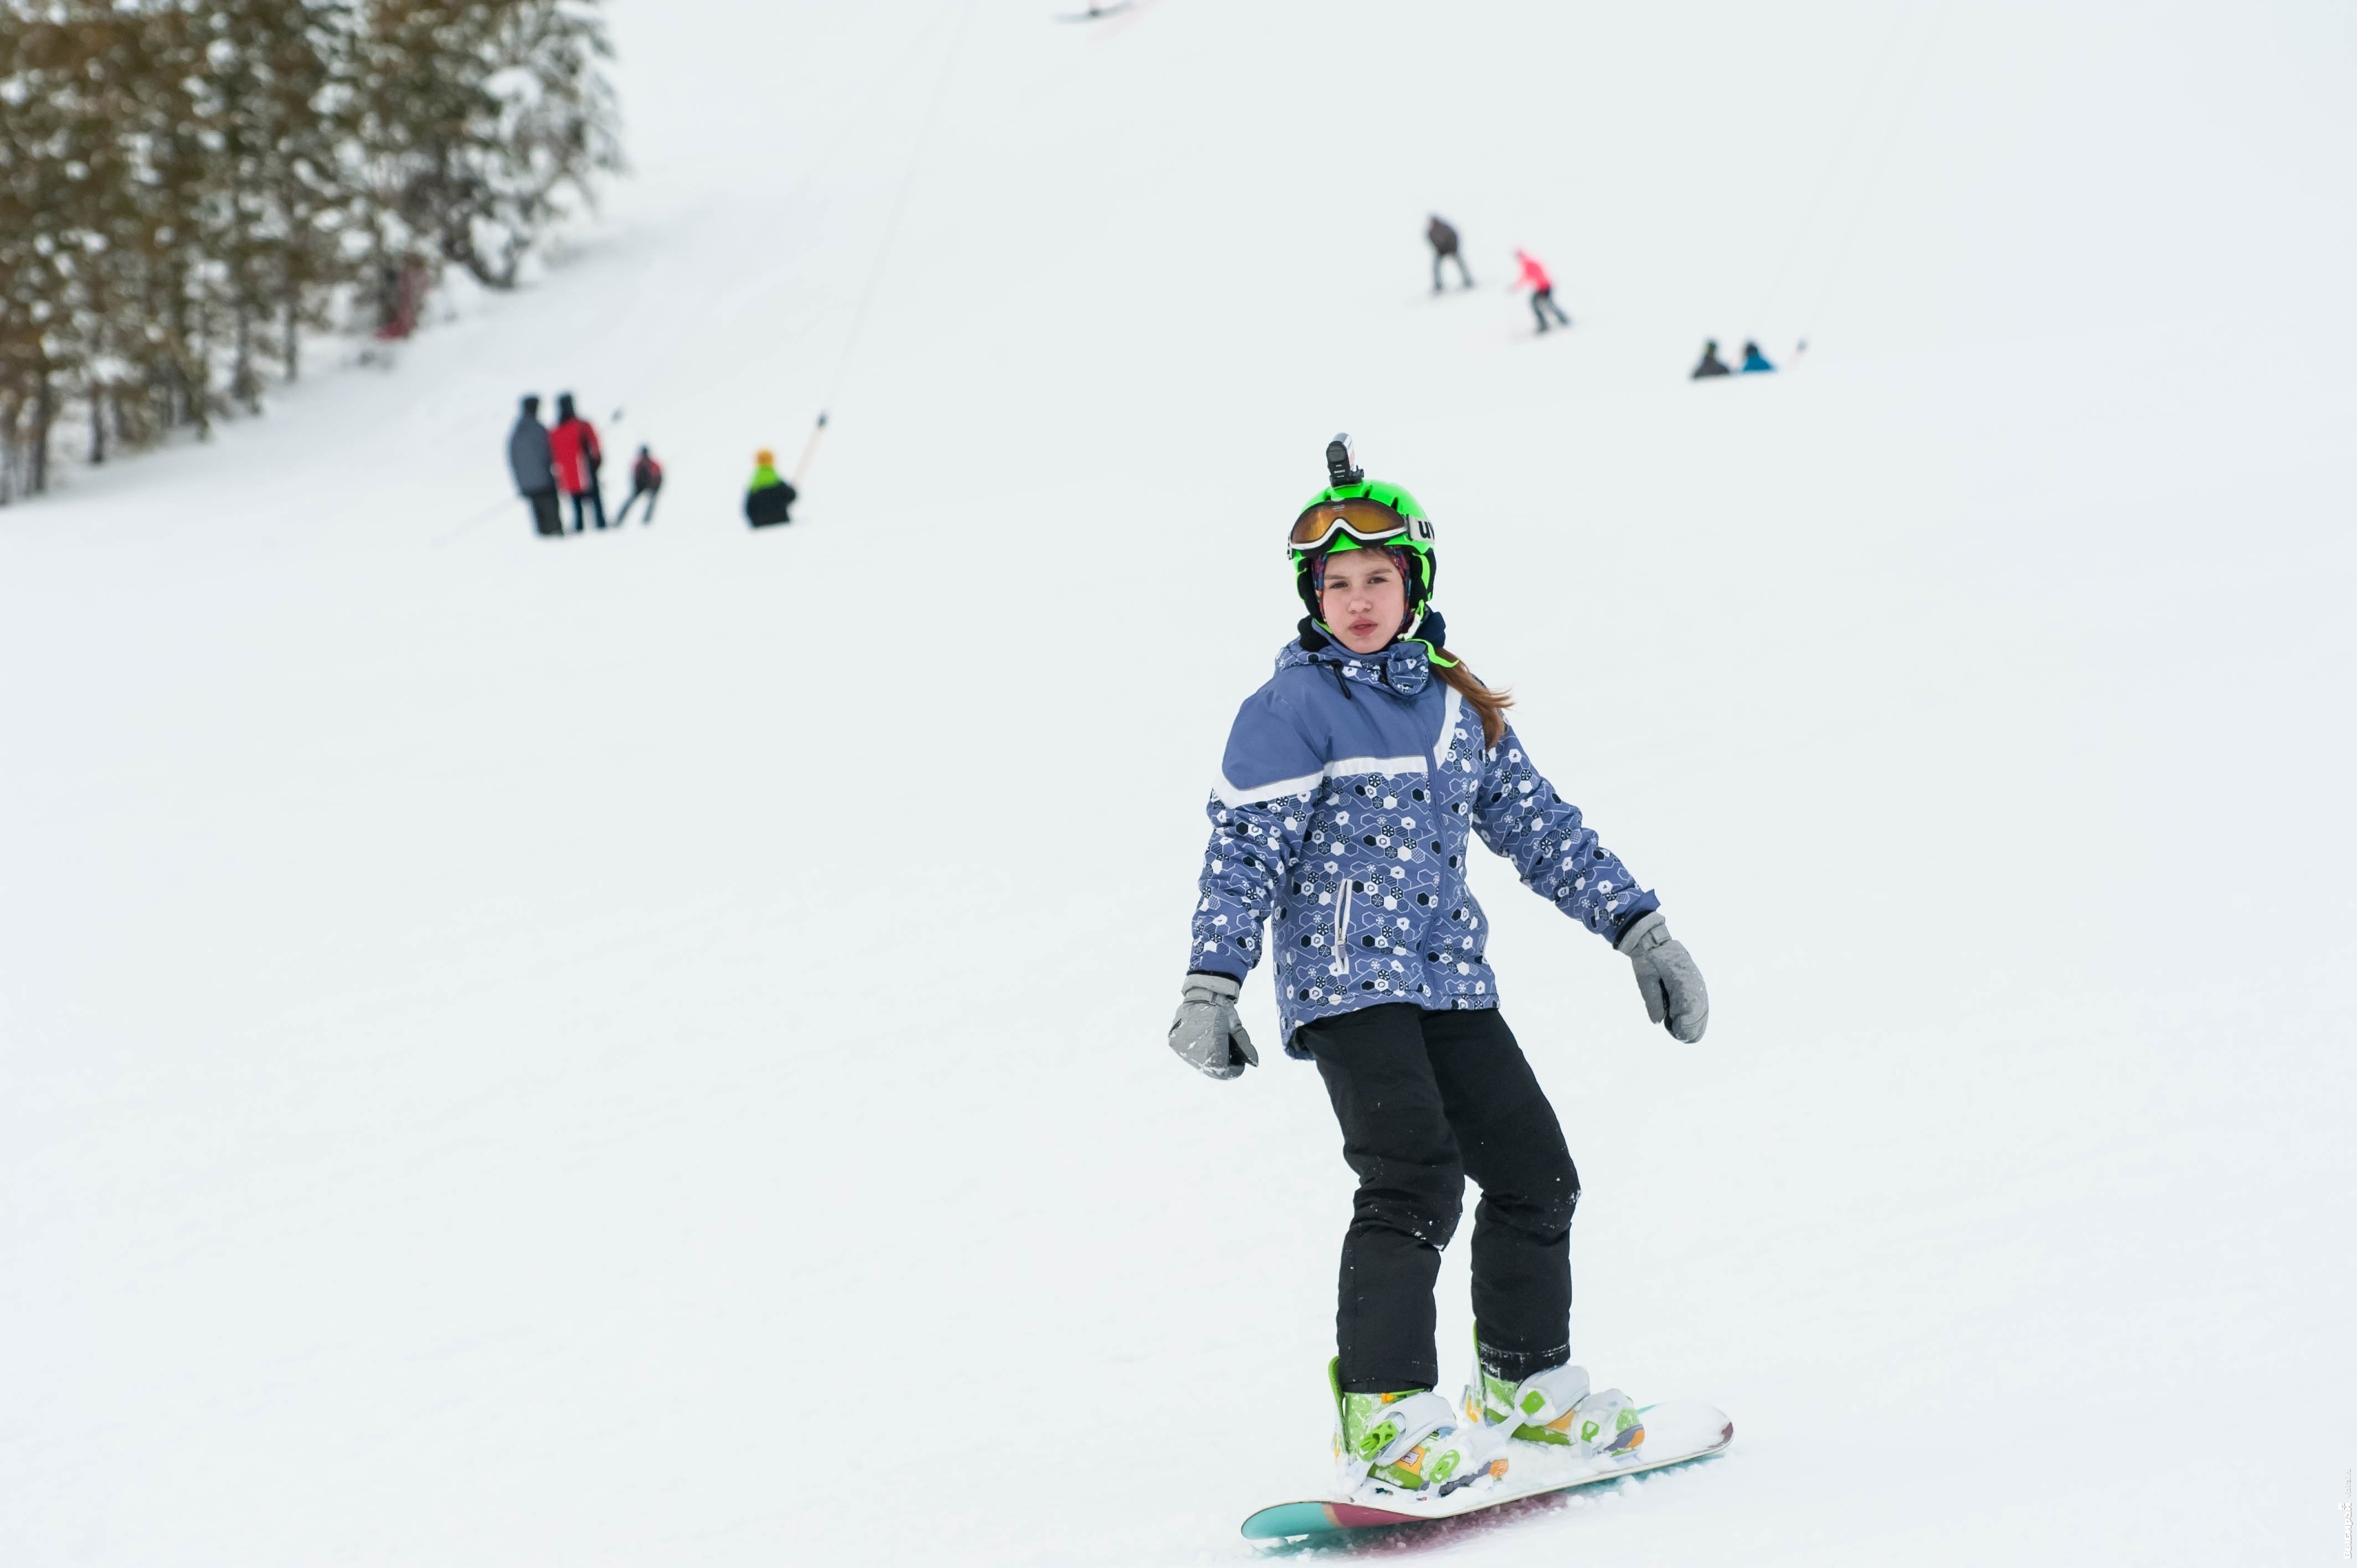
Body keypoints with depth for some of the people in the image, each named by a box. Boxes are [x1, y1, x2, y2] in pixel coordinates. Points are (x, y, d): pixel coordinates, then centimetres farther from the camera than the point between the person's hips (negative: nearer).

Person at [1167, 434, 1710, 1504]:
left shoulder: (1455, 704, 13)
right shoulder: (1291, 711, -6)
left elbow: (1537, 825, 17)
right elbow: (1244, 854, -9)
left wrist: (1639, 929, 13)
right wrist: (1211, 986, -17)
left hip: (1449, 976, 7)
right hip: (1344, 984, -7)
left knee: (1534, 1172, 6)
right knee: (1415, 1177, -21)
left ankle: (1525, 1387, 24)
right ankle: (1383, 1419, -22)